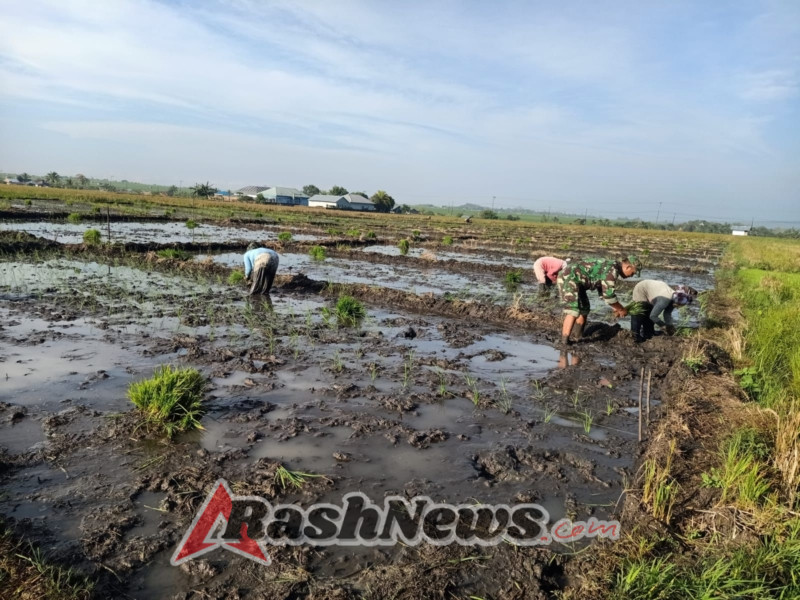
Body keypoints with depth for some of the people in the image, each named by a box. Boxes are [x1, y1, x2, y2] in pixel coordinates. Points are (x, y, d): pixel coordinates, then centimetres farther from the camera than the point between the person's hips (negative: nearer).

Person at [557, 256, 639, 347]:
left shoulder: (610, 267, 16)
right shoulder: (612, 269, -16)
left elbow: (604, 290, 28)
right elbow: (608, 295, -18)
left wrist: (615, 307, 23)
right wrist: (621, 309, -3)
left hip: (572, 278, 11)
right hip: (568, 277, -11)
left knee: (584, 309, 21)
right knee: (573, 310, -20)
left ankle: (579, 338, 29)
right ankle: (564, 343, -23)